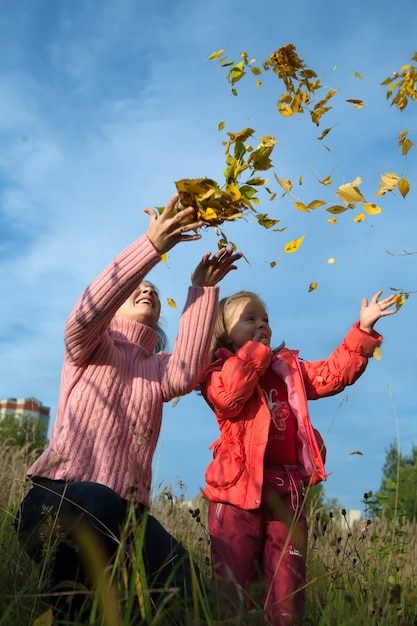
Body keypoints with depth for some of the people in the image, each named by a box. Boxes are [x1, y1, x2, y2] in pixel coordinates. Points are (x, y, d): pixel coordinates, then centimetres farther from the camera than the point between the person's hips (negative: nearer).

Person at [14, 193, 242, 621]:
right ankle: (65, 607, -15)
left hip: (123, 510, 4)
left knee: (178, 583, -22)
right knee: (97, 504, -38)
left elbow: (186, 373, -4)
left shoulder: (158, 368, 21)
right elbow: (86, 312, -13)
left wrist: (202, 288, -10)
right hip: (59, 496, -3)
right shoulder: (87, 348, 13)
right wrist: (152, 245, -21)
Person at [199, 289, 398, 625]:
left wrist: (363, 329, 6)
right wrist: (254, 352, -9)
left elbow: (333, 374, 13)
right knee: (233, 586, -1)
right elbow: (228, 397, -18)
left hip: (287, 491, 5)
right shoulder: (219, 369, 3)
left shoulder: (289, 367, 20)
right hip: (240, 488, -4)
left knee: (288, 589, 9)